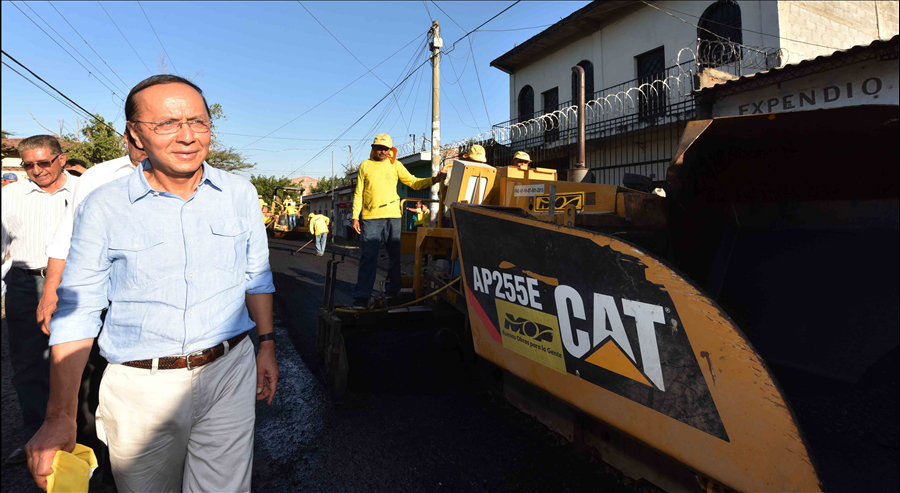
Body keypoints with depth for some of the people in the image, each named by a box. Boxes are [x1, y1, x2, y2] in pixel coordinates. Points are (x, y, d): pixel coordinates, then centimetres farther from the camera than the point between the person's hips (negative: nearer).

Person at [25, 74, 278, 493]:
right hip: (141, 386, 0)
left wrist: (267, 344, 10)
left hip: (229, 372, 1)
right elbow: (76, 313, -3)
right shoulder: (103, 207, -6)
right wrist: (59, 417, -3)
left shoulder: (240, 194, 0)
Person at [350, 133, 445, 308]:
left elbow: (414, 183, 7)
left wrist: (434, 179, -7)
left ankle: (393, 290, 18)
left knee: (396, 255, 5)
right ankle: (361, 297, -4)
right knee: (368, 256, -6)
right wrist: (355, 216, 0)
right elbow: (358, 193, 7)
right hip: (371, 217, -1)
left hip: (393, 215, 2)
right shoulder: (365, 165, 8)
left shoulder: (395, 165, 10)